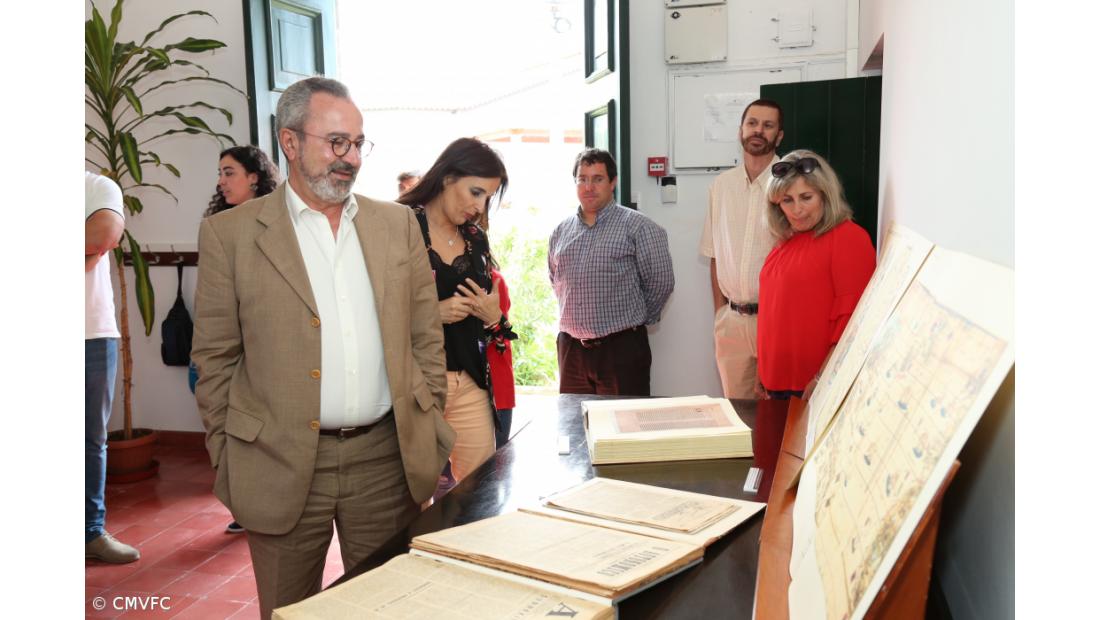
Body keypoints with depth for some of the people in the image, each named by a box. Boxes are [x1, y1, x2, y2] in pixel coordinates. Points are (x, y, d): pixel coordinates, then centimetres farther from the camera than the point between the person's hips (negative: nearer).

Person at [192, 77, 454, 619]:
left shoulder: (397, 224, 7)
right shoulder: (230, 233, -2)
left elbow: (426, 337, 9)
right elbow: (215, 359, 1)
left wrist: (429, 434, 7)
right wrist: (227, 460, 0)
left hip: (387, 458, 3)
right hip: (281, 467, -2)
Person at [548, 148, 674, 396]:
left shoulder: (638, 226, -5)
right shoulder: (561, 231, 11)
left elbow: (661, 282, -5)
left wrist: (633, 318, 4)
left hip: (621, 348, -5)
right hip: (570, 346, 5)